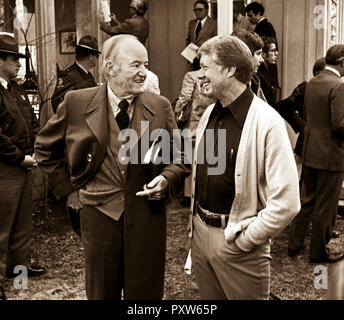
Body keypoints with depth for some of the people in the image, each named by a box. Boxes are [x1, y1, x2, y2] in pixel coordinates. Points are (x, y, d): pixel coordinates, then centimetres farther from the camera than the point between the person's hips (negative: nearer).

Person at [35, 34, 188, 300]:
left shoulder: (160, 107, -1)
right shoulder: (77, 103, -4)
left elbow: (179, 158, 8)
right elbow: (46, 149, 9)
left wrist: (166, 180, -12)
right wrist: (70, 188, 4)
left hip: (148, 217, 1)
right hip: (99, 215, 0)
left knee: (147, 293, 13)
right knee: (101, 293, 17)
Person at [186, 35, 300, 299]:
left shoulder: (267, 122, -17)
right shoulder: (209, 115, 5)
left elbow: (286, 204, -21)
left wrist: (244, 241, -15)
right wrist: (195, 223, 8)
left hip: (239, 245, -6)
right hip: (201, 235, 7)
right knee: (209, 297, 21)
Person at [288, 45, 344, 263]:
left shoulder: (312, 83, 7)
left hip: (310, 152, 8)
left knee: (307, 201, 19)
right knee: (325, 207, 7)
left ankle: (295, 244, 28)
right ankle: (319, 251, 20)